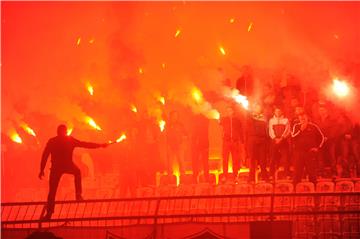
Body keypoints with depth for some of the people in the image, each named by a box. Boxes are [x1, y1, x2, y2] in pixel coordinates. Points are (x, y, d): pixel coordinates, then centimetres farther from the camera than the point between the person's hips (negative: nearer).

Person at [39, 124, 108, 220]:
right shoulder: (70, 140, 5)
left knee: (52, 191, 7)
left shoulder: (51, 141, 7)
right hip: (68, 166, 0)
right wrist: (100, 145, 19)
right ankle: (78, 194, 21)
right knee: (77, 172, 33)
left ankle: (49, 213, -1)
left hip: (56, 168, 1)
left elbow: (45, 156, 2)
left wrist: (42, 170, 5)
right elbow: (86, 144, 10)